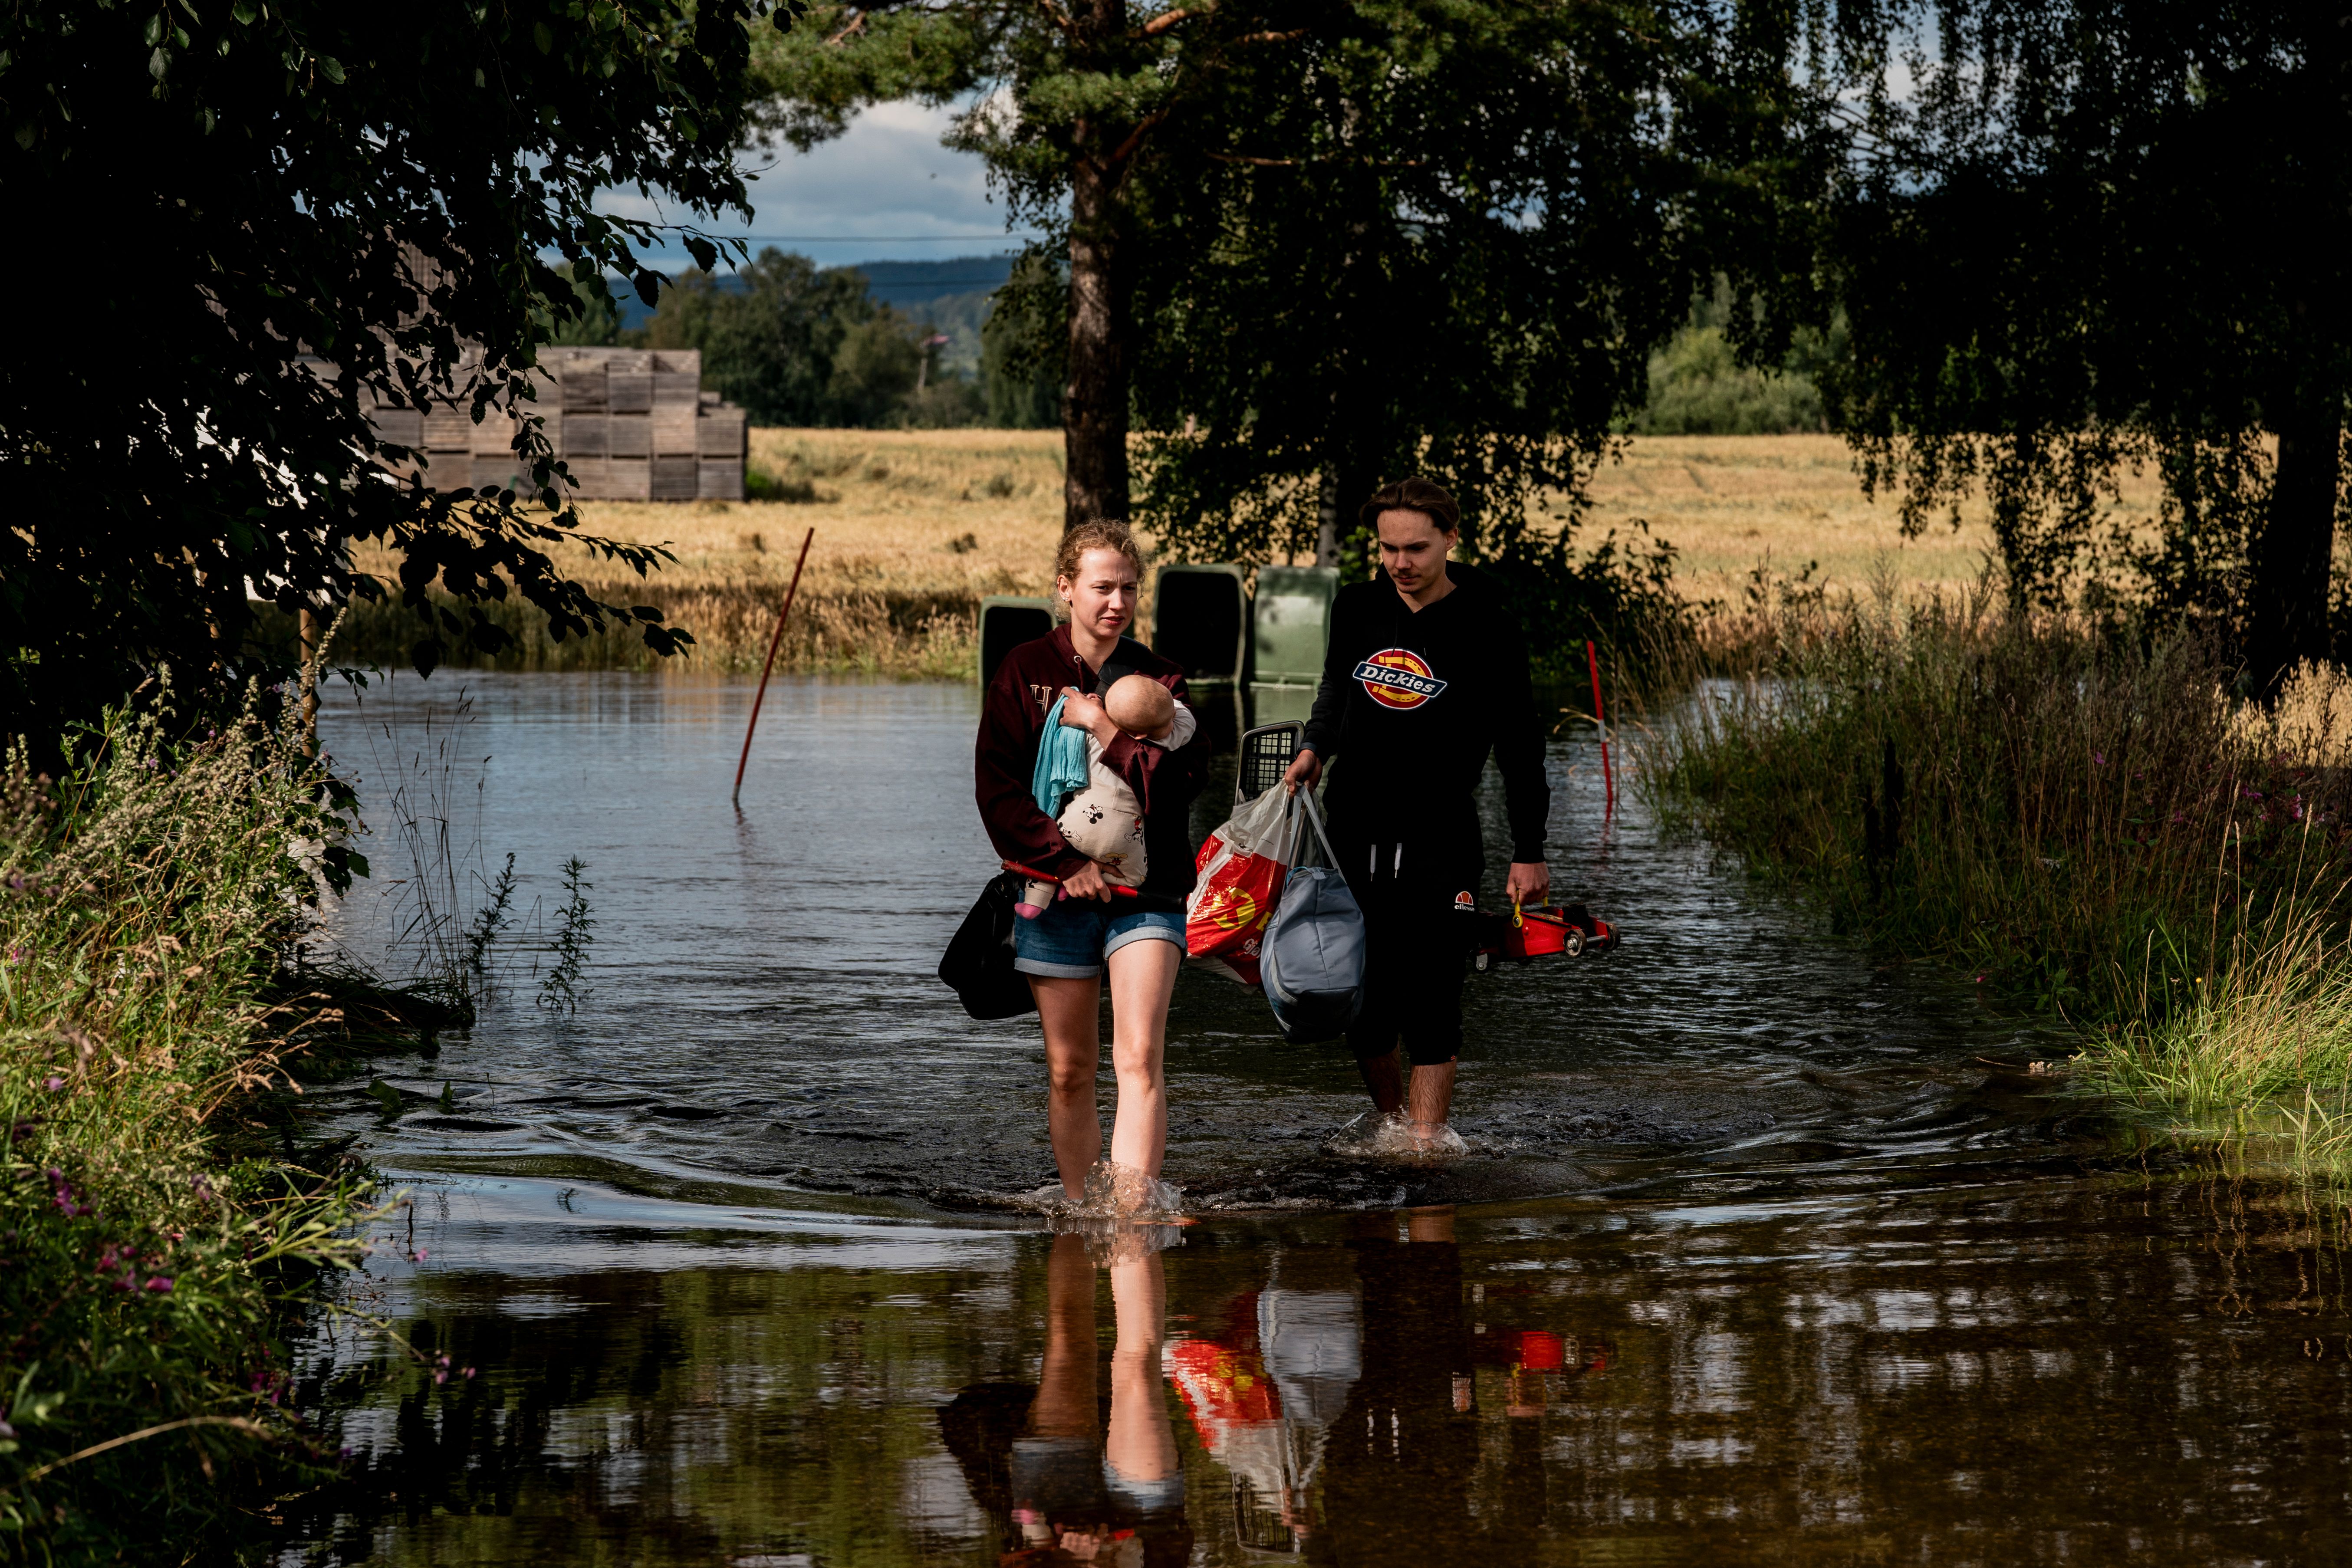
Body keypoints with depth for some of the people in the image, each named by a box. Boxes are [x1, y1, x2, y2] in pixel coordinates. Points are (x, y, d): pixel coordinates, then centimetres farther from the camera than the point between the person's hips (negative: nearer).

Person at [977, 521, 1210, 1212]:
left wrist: (1105, 729, -14)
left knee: (1140, 1058, -15)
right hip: (1055, 892, 1)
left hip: (1146, 894, 0)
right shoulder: (1026, 672, 2)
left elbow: (1180, 784, -7)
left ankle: (1132, 1210, -21)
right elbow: (997, 787, -5)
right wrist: (1065, 860, -13)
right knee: (1070, 1069, 7)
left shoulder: (1158, 678, 5)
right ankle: (1078, 1209, 19)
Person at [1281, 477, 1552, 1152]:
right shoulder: (1357, 609, 4)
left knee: (1429, 1008, -7)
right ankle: (1396, 1123, 26)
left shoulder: (1487, 630, -7)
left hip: (1439, 844, -4)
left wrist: (1528, 854, -1)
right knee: (1363, 1008, 6)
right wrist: (1314, 748, 5)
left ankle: (1427, 1142, -1)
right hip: (1354, 836, 4)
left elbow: (1519, 746, -1)